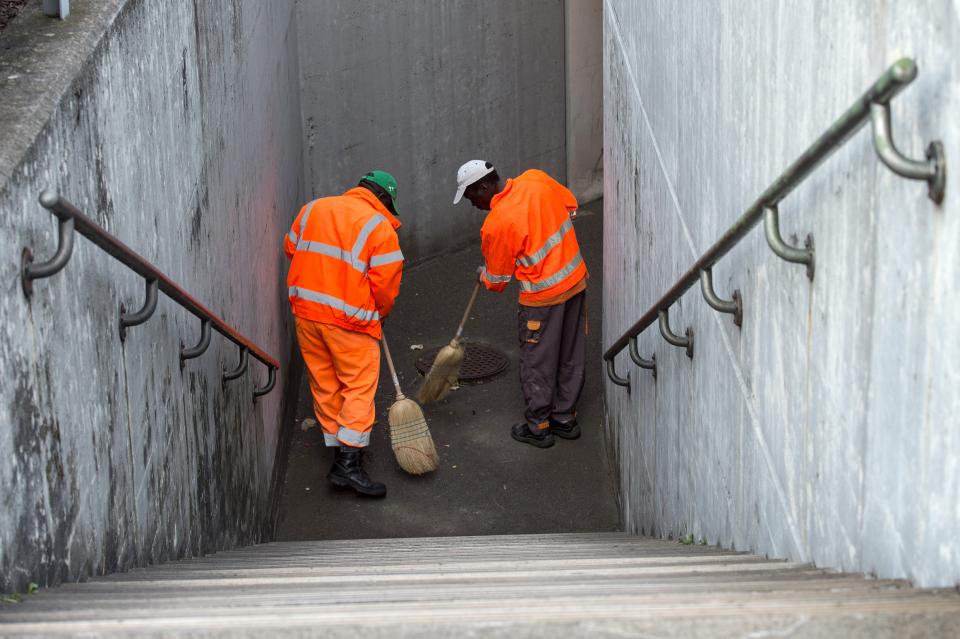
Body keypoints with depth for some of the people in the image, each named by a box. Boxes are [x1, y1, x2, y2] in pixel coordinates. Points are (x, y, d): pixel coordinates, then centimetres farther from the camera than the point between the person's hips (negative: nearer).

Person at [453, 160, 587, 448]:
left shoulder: (496, 225, -21)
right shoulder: (536, 179, -6)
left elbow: (497, 280, -6)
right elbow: (570, 205, 13)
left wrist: (483, 274, 17)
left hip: (543, 296, -7)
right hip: (576, 278, 7)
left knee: (536, 363, 10)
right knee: (570, 356, 18)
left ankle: (538, 427, 22)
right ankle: (565, 418, 31)